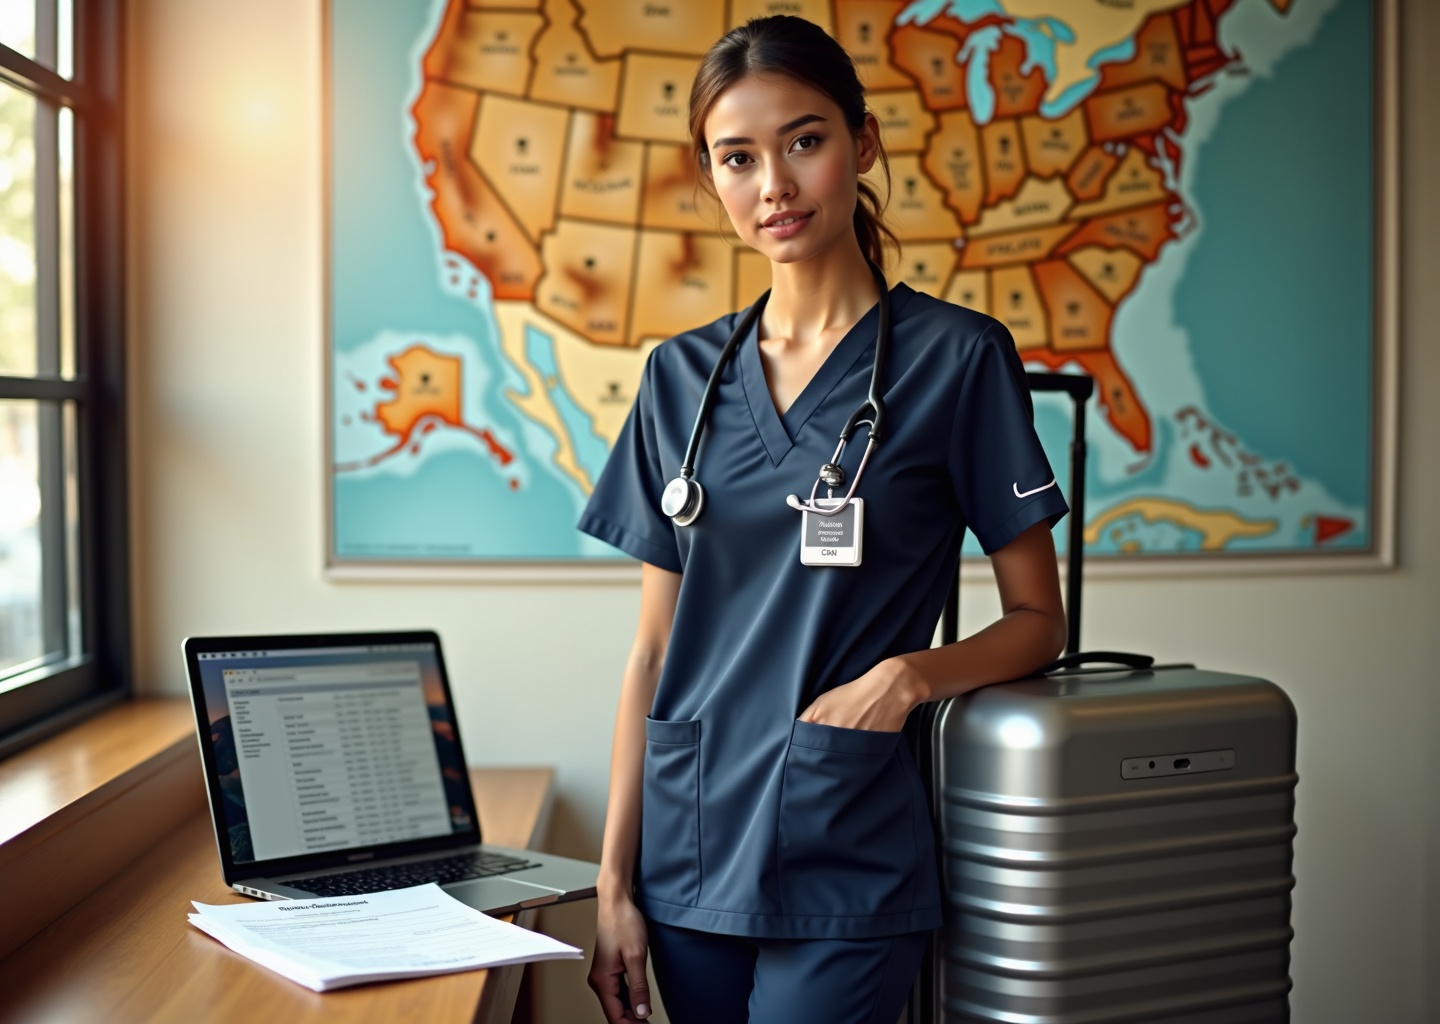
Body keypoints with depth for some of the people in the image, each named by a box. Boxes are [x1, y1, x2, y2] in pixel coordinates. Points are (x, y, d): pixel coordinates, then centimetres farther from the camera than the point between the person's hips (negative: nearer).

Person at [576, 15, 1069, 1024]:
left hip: (844, 864, -4)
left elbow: (1039, 618, 0)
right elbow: (655, 645, 8)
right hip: (689, 851, 4)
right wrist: (616, 879, 5)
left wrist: (910, 673, -19)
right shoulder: (683, 375, 7)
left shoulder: (956, 356, -4)